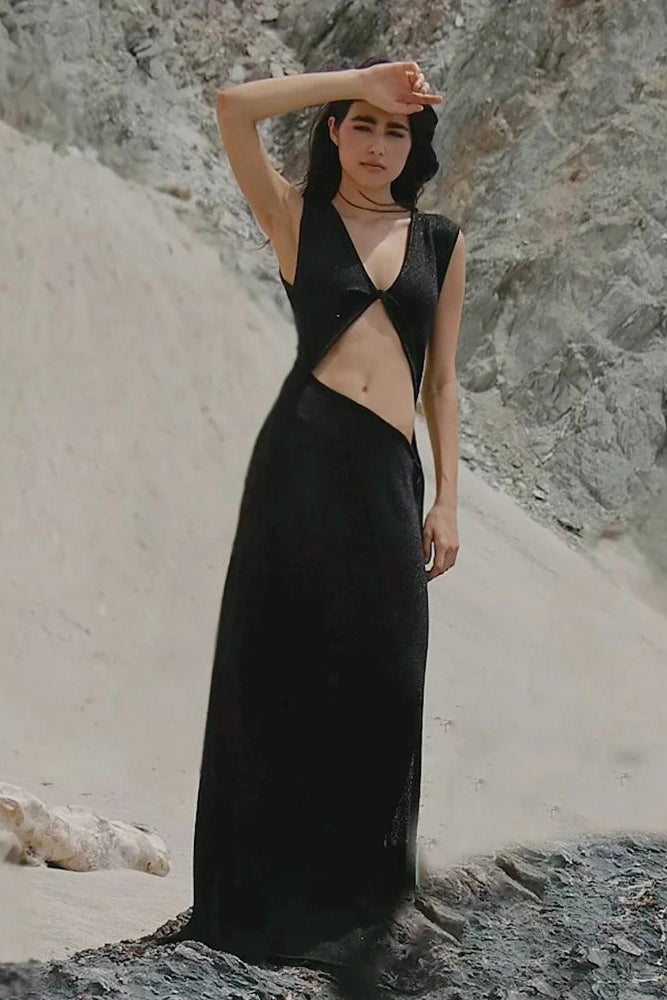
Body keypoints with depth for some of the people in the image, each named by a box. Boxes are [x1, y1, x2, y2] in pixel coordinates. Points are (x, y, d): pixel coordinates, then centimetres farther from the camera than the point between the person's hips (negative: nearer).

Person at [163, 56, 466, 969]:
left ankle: (361, 875, 17)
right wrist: (357, 81, -3)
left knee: (382, 676, 1)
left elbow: (440, 380, 17)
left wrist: (447, 500, 11)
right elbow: (234, 107, -6)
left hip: (388, 472, 3)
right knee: (282, 664, -1)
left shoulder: (442, 242, 16)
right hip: (301, 454, -2)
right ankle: (270, 885, 9)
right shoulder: (298, 219, 9)